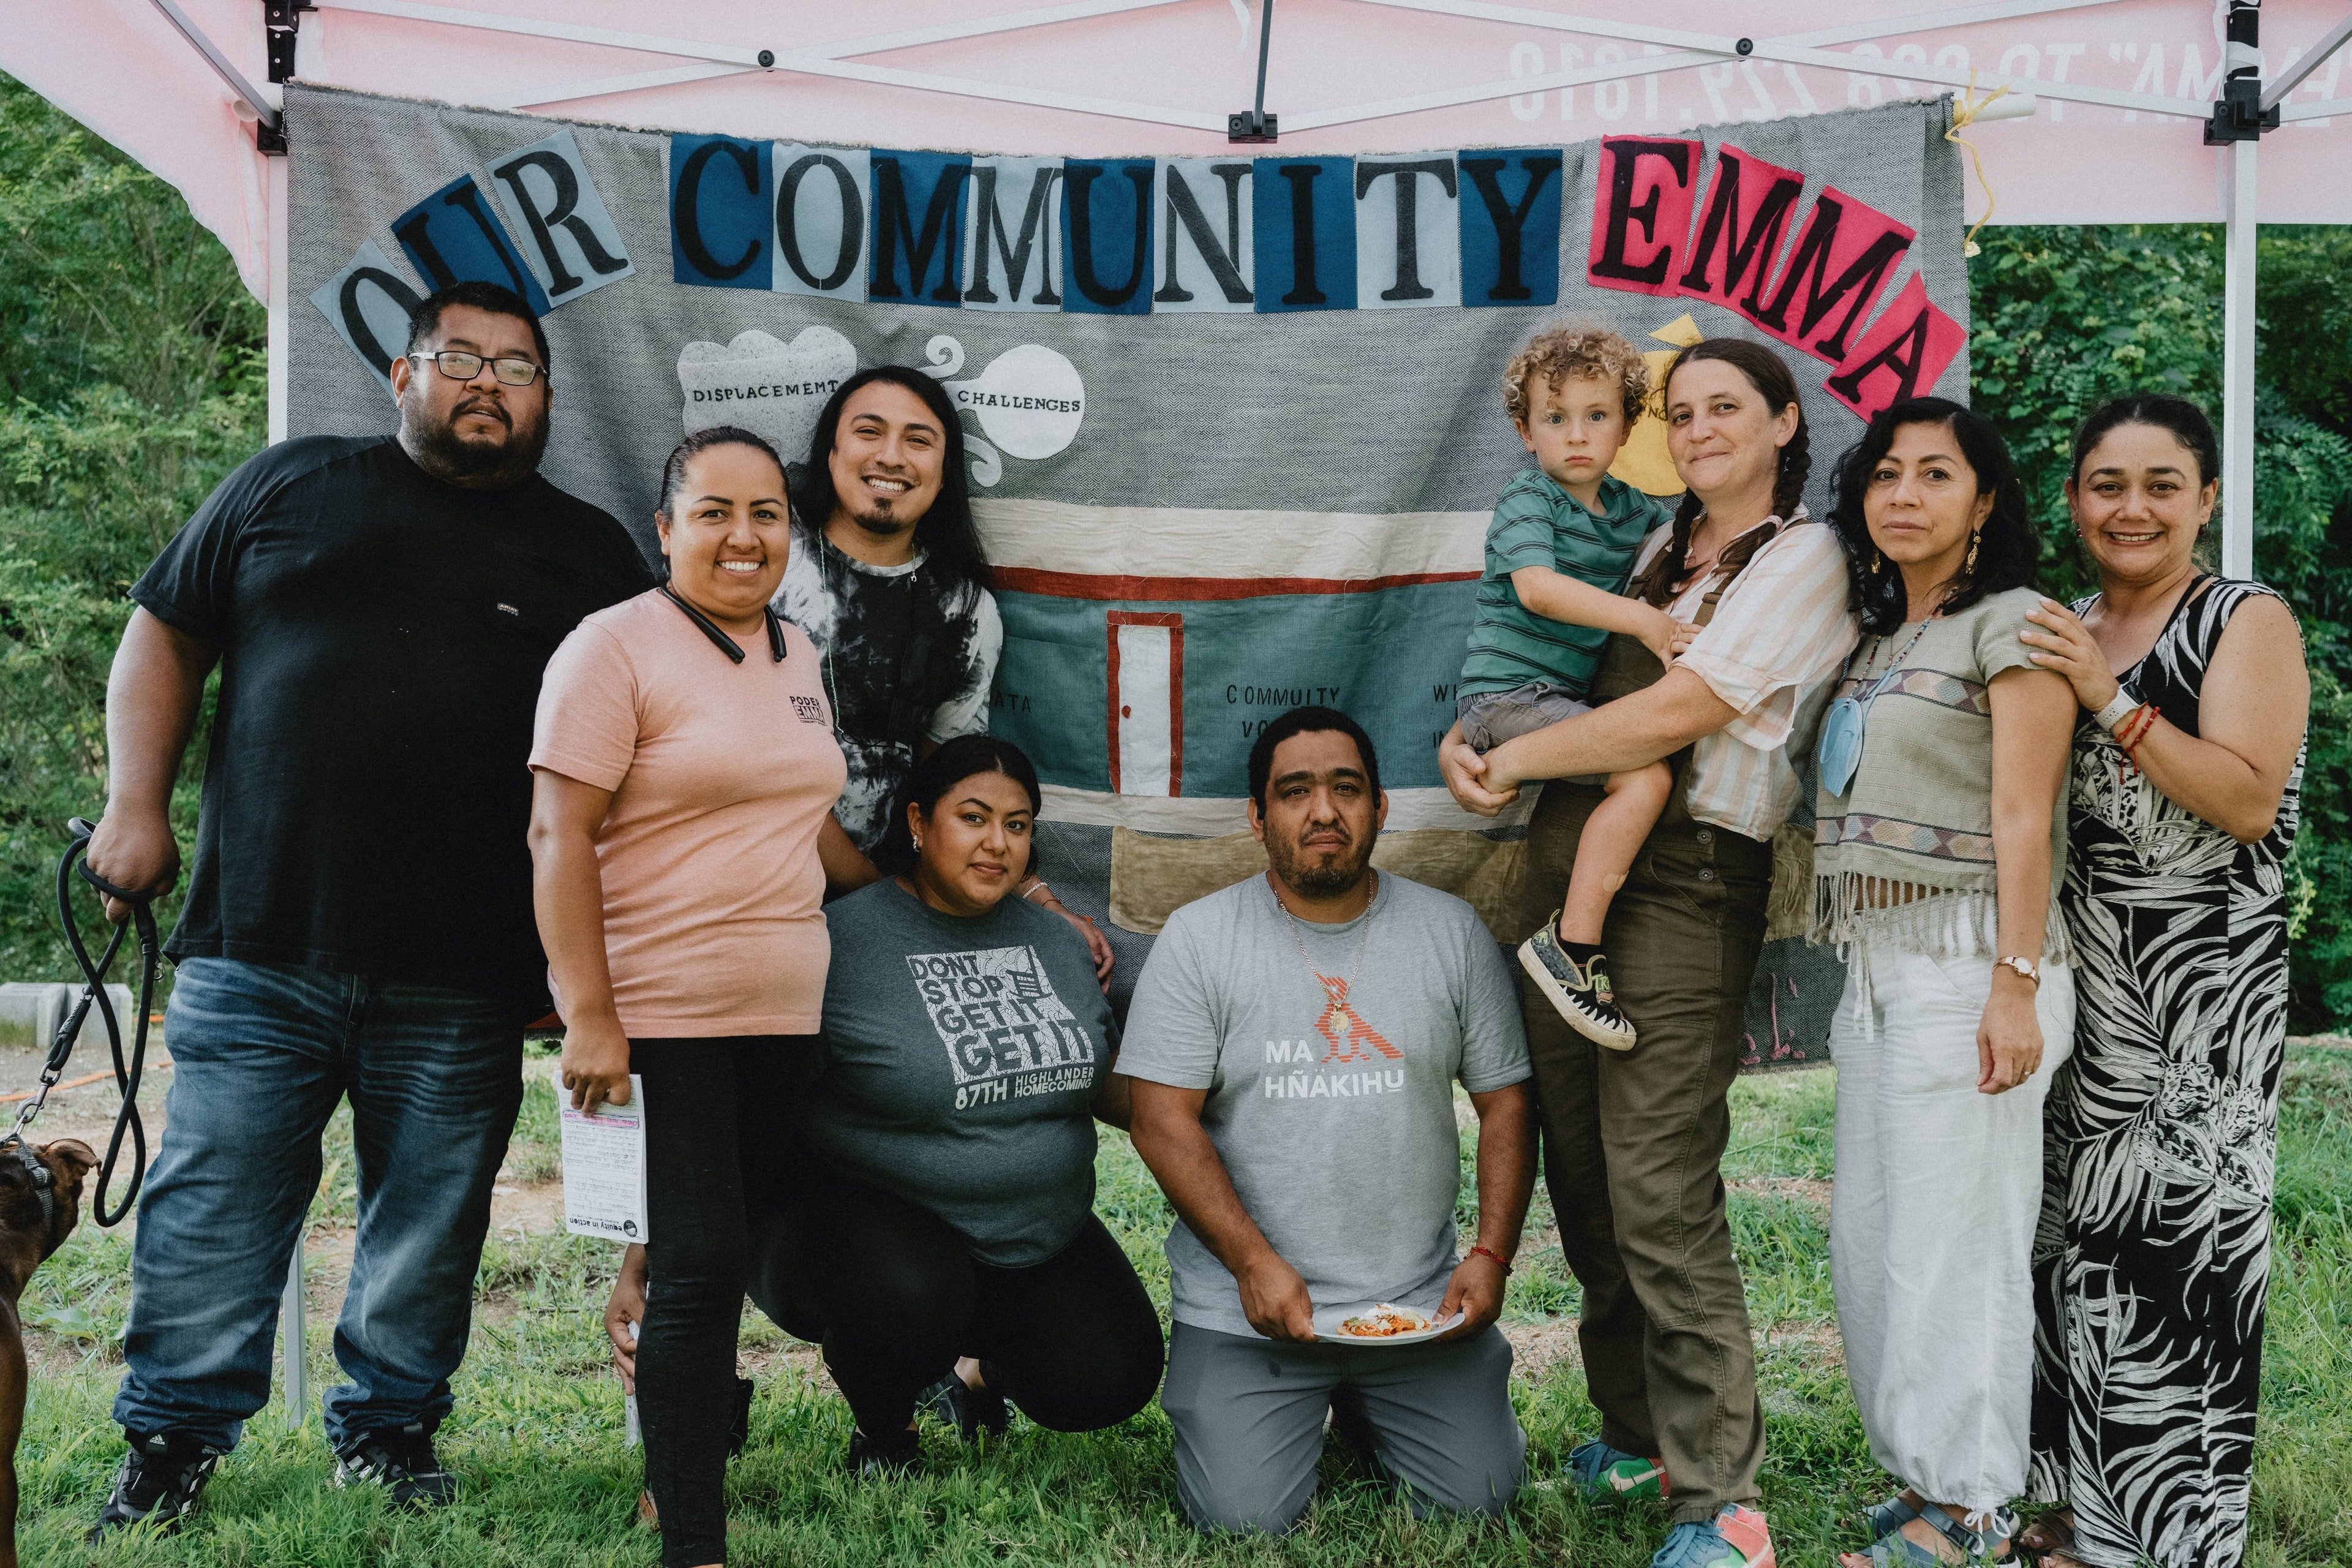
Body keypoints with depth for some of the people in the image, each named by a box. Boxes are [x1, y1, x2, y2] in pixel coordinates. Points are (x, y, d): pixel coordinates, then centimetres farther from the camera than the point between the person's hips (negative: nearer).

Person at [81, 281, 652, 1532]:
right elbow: (166, 636, 14)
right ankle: (173, 1435, 18)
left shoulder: (585, 551, 12)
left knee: (430, 1216, 7)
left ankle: (389, 1427, 23)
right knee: (215, 1203, 3)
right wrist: (136, 804, 2)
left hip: (462, 974, 1)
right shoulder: (291, 484, 12)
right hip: (259, 945, 0)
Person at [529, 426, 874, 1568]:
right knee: (700, 1267, -7)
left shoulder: (796, 654, 14)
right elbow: (559, 837, -14)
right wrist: (589, 1017, -19)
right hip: (661, 1018, -7)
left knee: (725, 1260, 10)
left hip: (783, 1013, 7)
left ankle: (681, 1458, 24)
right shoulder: (616, 648, -8)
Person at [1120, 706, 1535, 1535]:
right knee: (1243, 1518, -14)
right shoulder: (1199, 938, -3)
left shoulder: (1452, 930, 4)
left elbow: (1505, 1102, 7)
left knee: (1479, 1494, -7)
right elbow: (1162, 1122, -8)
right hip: (1245, 1306, -2)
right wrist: (1255, 1262, -16)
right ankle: (1262, 1402, 20)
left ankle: (1361, 1403, 24)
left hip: (1420, 1300, 2)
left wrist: (1492, 1256, -5)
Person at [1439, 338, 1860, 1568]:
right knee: (1584, 1177, 11)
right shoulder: (1658, 547, 20)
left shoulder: (1805, 560, -3)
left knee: (1661, 1199, -10)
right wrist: (1473, 739, 2)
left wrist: (1510, 760, -6)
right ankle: (1635, 1434, 27)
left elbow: (1676, 715, -13)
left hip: (1682, 892, -7)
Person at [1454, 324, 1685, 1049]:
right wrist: (1641, 619, -28)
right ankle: (1573, 943, -22)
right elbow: (1536, 586, -25)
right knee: (1647, 775, -24)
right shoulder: (1527, 501, -8)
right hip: (1510, 694, -9)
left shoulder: (1630, 508, 14)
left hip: (1567, 695, 9)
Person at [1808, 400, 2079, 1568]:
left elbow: (2022, 817, -13)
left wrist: (2015, 986, -18)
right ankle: (1920, 1474, 23)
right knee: (1868, 1243, 11)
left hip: (1964, 961, -8)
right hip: (1874, 966, 9)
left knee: (1950, 1242, -4)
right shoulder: (1874, 640, 18)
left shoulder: (2011, 626, -6)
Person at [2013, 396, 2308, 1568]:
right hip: (2075, 987, 6)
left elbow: (2250, 803, -16)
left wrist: (2112, 700, -21)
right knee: (2074, 1241, 10)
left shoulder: (2246, 622, -3)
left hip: (2198, 1001, -6)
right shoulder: (2063, 632, 14)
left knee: (2170, 1250, -5)